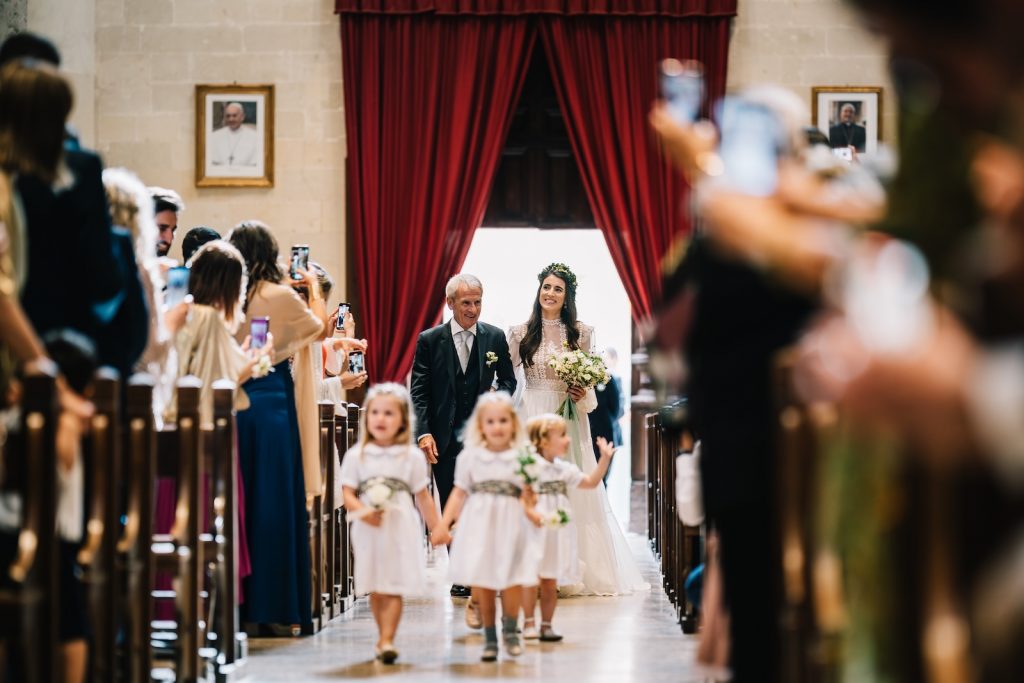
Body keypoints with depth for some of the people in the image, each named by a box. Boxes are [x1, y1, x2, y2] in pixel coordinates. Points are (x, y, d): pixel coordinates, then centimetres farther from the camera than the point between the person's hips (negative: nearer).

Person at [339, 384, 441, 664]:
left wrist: (436, 528, 7)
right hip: (369, 531, 2)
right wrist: (363, 511, -20)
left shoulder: (413, 456, 2)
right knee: (375, 589, 8)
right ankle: (384, 637, 21)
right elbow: (348, 494, -1)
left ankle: (387, 641, -13)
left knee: (394, 588, -8)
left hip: (401, 530, -2)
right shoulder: (356, 455, 3)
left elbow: (423, 496, 8)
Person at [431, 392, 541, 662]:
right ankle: (489, 637, 18)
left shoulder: (522, 458, 3)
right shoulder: (469, 457, 5)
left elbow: (526, 497, 6)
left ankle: (510, 630, 20)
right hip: (479, 527, 1)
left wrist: (531, 512, -14)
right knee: (483, 584, 1)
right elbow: (459, 493, 7)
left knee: (512, 581, -6)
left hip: (511, 526, 0)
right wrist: (444, 523, -1)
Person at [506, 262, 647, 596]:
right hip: (532, 417, 0)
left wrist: (583, 394, -11)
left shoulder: (581, 333, 4)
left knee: (574, 491, -1)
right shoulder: (521, 333, 3)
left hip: (569, 421, 0)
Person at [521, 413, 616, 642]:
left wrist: (605, 458, 13)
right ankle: (529, 623, 4)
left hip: (558, 531, 6)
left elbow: (591, 482, 19)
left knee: (551, 580, 8)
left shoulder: (565, 469, 11)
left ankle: (546, 624, 14)